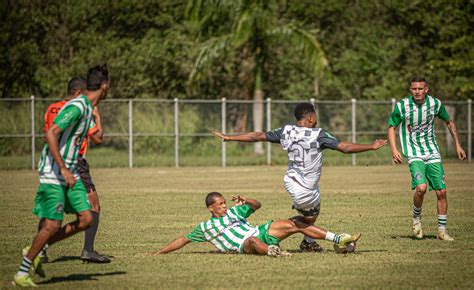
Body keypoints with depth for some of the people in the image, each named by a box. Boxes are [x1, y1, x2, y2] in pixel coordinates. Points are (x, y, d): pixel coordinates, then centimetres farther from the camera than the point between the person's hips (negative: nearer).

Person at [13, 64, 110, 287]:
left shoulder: (89, 108, 11)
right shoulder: (77, 107, -19)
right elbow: (50, 134, -26)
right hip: (53, 174, -9)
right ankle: (21, 273, 2)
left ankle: (39, 250, 14)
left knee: (86, 219, 1)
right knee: (52, 225, -9)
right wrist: (63, 170, -28)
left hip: (69, 172, 9)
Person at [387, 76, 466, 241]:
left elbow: (449, 122, 14)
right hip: (414, 154, -3)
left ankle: (442, 230, 13)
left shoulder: (435, 104, -3)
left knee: (441, 192, -1)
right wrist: (393, 150, -10)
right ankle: (416, 218, 3)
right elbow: (391, 127, 3)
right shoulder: (402, 106, -10)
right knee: (421, 187, -25)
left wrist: (458, 144, 11)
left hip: (433, 153, 3)